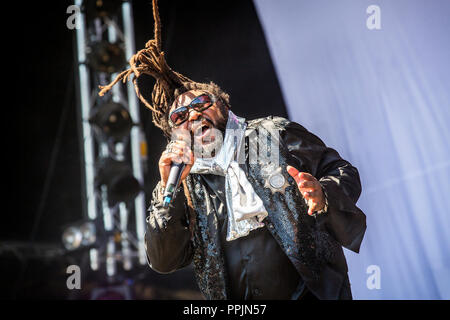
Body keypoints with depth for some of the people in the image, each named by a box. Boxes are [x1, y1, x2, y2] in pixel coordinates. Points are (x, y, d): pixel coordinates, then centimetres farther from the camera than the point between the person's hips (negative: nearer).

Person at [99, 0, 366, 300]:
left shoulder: (274, 135, 8)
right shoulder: (188, 189, 12)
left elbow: (343, 172, 8)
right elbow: (163, 262, 4)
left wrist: (323, 195, -14)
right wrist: (168, 190, -6)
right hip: (237, 304, 2)